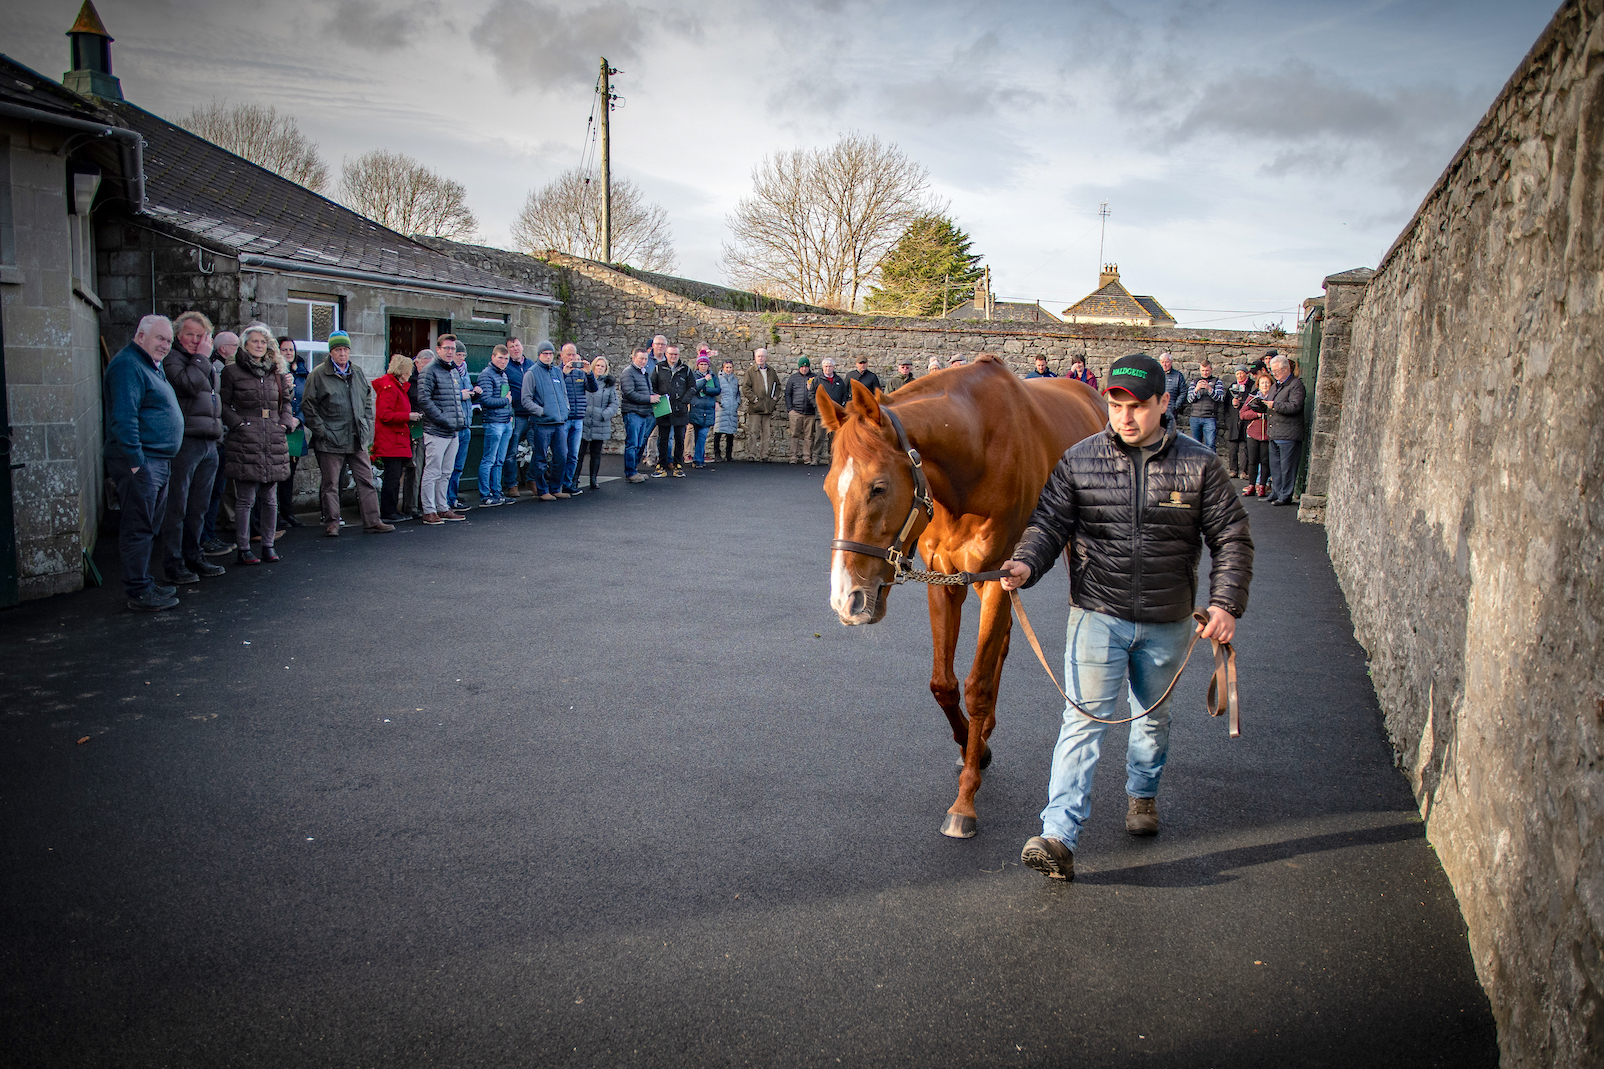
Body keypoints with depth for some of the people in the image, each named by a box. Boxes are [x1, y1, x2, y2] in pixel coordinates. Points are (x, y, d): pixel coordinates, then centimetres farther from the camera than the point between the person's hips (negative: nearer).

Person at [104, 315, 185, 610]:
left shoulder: (151, 365, 20)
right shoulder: (128, 366, -14)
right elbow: (124, 417, -22)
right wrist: (135, 461, -24)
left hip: (159, 462, 11)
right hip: (140, 462, -11)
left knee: (149, 527, 16)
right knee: (138, 528, -6)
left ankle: (145, 583, 25)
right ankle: (138, 593, -2)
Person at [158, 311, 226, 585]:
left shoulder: (207, 364, 21)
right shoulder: (172, 359, -5)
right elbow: (189, 384, -23)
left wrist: (218, 431, 19)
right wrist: (201, 358, -9)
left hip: (208, 443, 8)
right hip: (183, 442, -8)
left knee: (199, 507, 13)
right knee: (176, 506, -4)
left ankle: (193, 556, 23)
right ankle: (173, 564, 2)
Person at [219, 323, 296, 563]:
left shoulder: (276, 373, 16)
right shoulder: (232, 372, 2)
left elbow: (285, 402, 23)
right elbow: (222, 404, 2)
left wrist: (286, 423, 7)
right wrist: (238, 423, -10)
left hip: (274, 444, 5)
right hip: (245, 444, -4)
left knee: (270, 498, 8)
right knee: (245, 499, -3)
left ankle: (268, 545, 17)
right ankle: (243, 549, 4)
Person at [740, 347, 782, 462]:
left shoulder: (771, 372, 15)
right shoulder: (750, 371, 2)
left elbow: (778, 386, 25)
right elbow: (745, 388, -3)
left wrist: (775, 397, 11)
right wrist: (754, 399, -10)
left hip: (768, 408, 4)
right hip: (755, 407, -4)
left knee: (767, 433, 5)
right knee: (753, 433, -6)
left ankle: (764, 456, 10)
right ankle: (751, 456, -4)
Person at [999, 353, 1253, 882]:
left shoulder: (1199, 465, -4)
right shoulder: (1078, 460, -4)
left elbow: (1232, 539, -1)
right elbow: (1049, 522, -5)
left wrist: (1226, 603, -12)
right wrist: (1025, 563, -24)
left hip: (1167, 624, 2)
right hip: (1097, 615, -2)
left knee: (1154, 714, 21)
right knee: (1083, 719, -8)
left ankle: (1142, 793, 48)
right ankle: (1059, 836, -11)